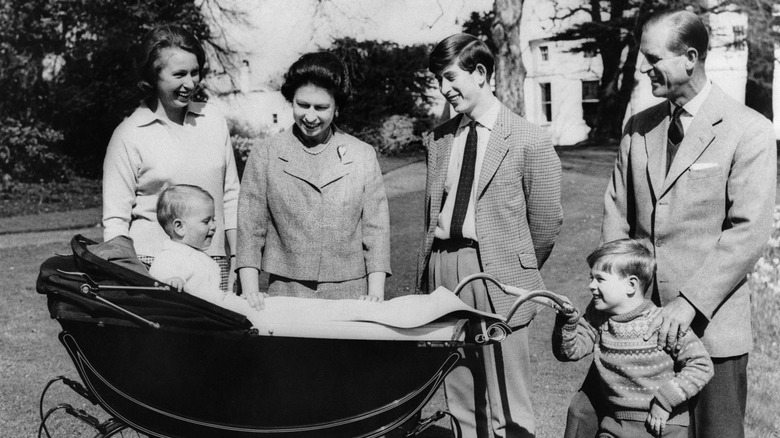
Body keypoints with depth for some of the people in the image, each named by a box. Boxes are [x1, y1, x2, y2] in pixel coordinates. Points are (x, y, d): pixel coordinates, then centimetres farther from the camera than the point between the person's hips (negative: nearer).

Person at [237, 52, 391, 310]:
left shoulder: (363, 157, 5)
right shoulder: (264, 156, 4)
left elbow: (376, 229, 3)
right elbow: (250, 229, 1)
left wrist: (376, 292, -7)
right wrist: (250, 291, -9)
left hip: (351, 297, 1)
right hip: (285, 296, 0)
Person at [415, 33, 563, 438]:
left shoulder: (528, 141, -5)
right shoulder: (438, 139, 11)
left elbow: (546, 222, 0)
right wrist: (427, 269, 10)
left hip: (495, 273, -5)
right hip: (442, 267, 5)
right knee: (460, 400, 13)